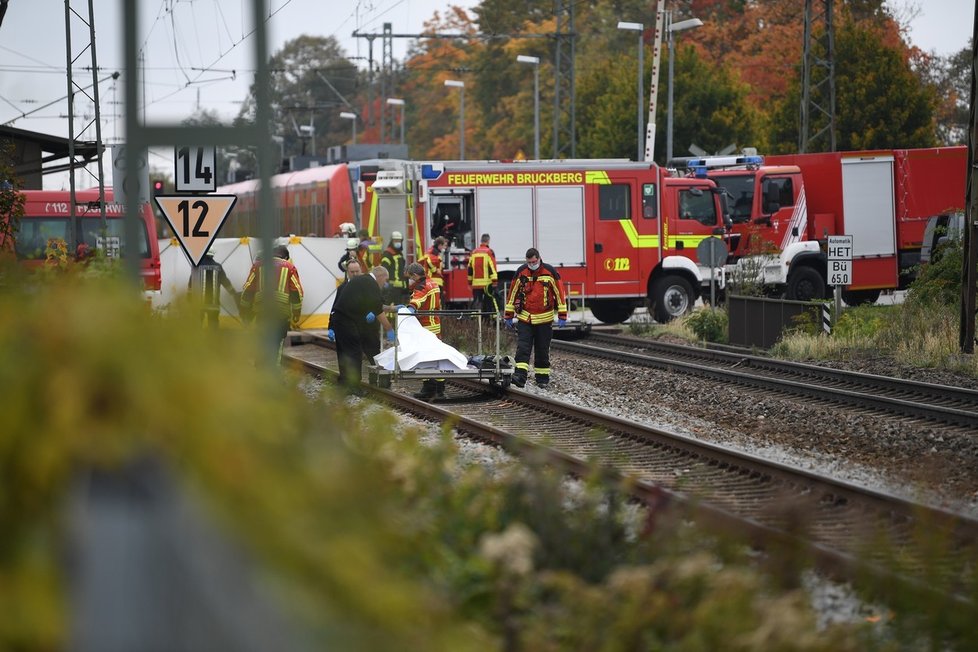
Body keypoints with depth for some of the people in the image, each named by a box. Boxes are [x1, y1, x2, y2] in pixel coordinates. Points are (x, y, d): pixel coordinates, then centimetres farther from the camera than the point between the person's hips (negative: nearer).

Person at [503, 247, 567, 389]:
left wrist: (562, 316, -2)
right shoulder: (521, 272, 1)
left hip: (544, 319, -1)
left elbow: (559, 293, 0)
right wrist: (509, 315, 8)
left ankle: (542, 377, 17)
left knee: (542, 350, 7)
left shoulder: (550, 272, -4)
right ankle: (520, 375, -20)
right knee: (522, 348, -12)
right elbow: (513, 293, 7)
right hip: (524, 318, 1)